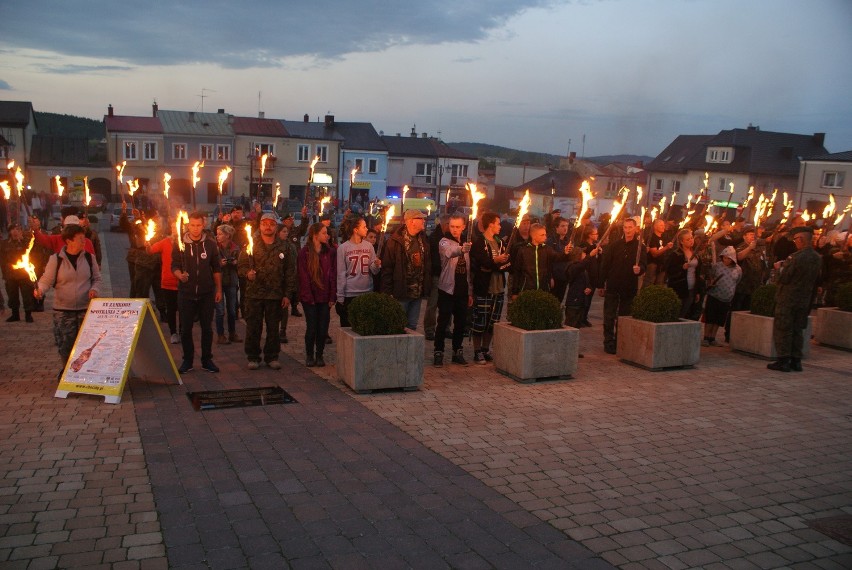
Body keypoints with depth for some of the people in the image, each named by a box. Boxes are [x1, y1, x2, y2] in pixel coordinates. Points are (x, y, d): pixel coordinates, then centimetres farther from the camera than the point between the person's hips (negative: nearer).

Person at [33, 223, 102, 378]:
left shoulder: (89, 258, 2)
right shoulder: (56, 259, -6)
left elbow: (96, 278, 13)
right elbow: (47, 280, -5)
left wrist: (94, 289, -7)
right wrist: (39, 289, -25)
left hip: (86, 309, 2)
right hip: (63, 310, -2)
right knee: (65, 345, 2)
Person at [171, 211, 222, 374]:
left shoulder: (211, 243, 2)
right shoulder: (180, 243, -1)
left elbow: (216, 268, 8)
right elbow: (174, 265, 0)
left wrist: (219, 289, 6)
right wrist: (180, 275, -22)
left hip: (206, 293, 1)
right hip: (186, 292, -1)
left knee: (207, 328, 7)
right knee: (185, 328, 4)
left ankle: (207, 360, 18)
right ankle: (187, 361, 17)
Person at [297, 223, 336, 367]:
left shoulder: (330, 252, 6)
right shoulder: (305, 252, -3)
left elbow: (333, 275, 4)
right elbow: (303, 276, -6)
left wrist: (332, 297, -3)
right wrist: (308, 297, -11)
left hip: (325, 297, 3)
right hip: (310, 298, -3)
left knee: (323, 329, 3)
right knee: (312, 328, 0)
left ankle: (319, 355, 18)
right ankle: (309, 356, 17)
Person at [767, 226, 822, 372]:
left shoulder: (796, 257, -20)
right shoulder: (818, 258, 3)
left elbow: (784, 278, -16)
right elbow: (816, 281, 12)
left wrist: (780, 267, 0)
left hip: (787, 299, -7)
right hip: (805, 300, 7)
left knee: (782, 330, 2)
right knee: (797, 330, 14)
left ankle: (783, 361, 2)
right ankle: (796, 361, 17)